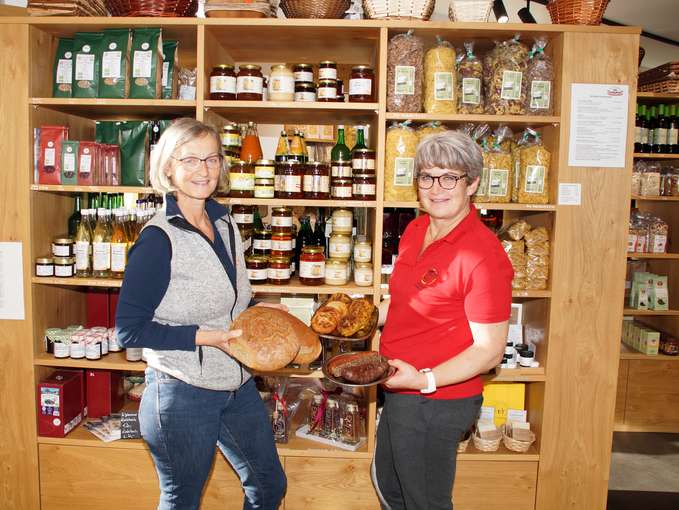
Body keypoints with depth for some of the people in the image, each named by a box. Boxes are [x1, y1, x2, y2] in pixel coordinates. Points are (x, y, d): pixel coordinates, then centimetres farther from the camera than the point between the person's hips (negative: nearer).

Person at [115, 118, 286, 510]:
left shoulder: (224, 221, 3)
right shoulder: (159, 238, -19)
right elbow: (129, 329, -18)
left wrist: (255, 307, -2)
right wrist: (203, 337, -24)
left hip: (238, 384, 7)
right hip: (182, 393, -7)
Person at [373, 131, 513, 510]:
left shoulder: (483, 255, -24)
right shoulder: (416, 230, 2)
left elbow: (490, 350, -22)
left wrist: (425, 379, -30)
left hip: (436, 402, -8)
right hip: (400, 393, 9)